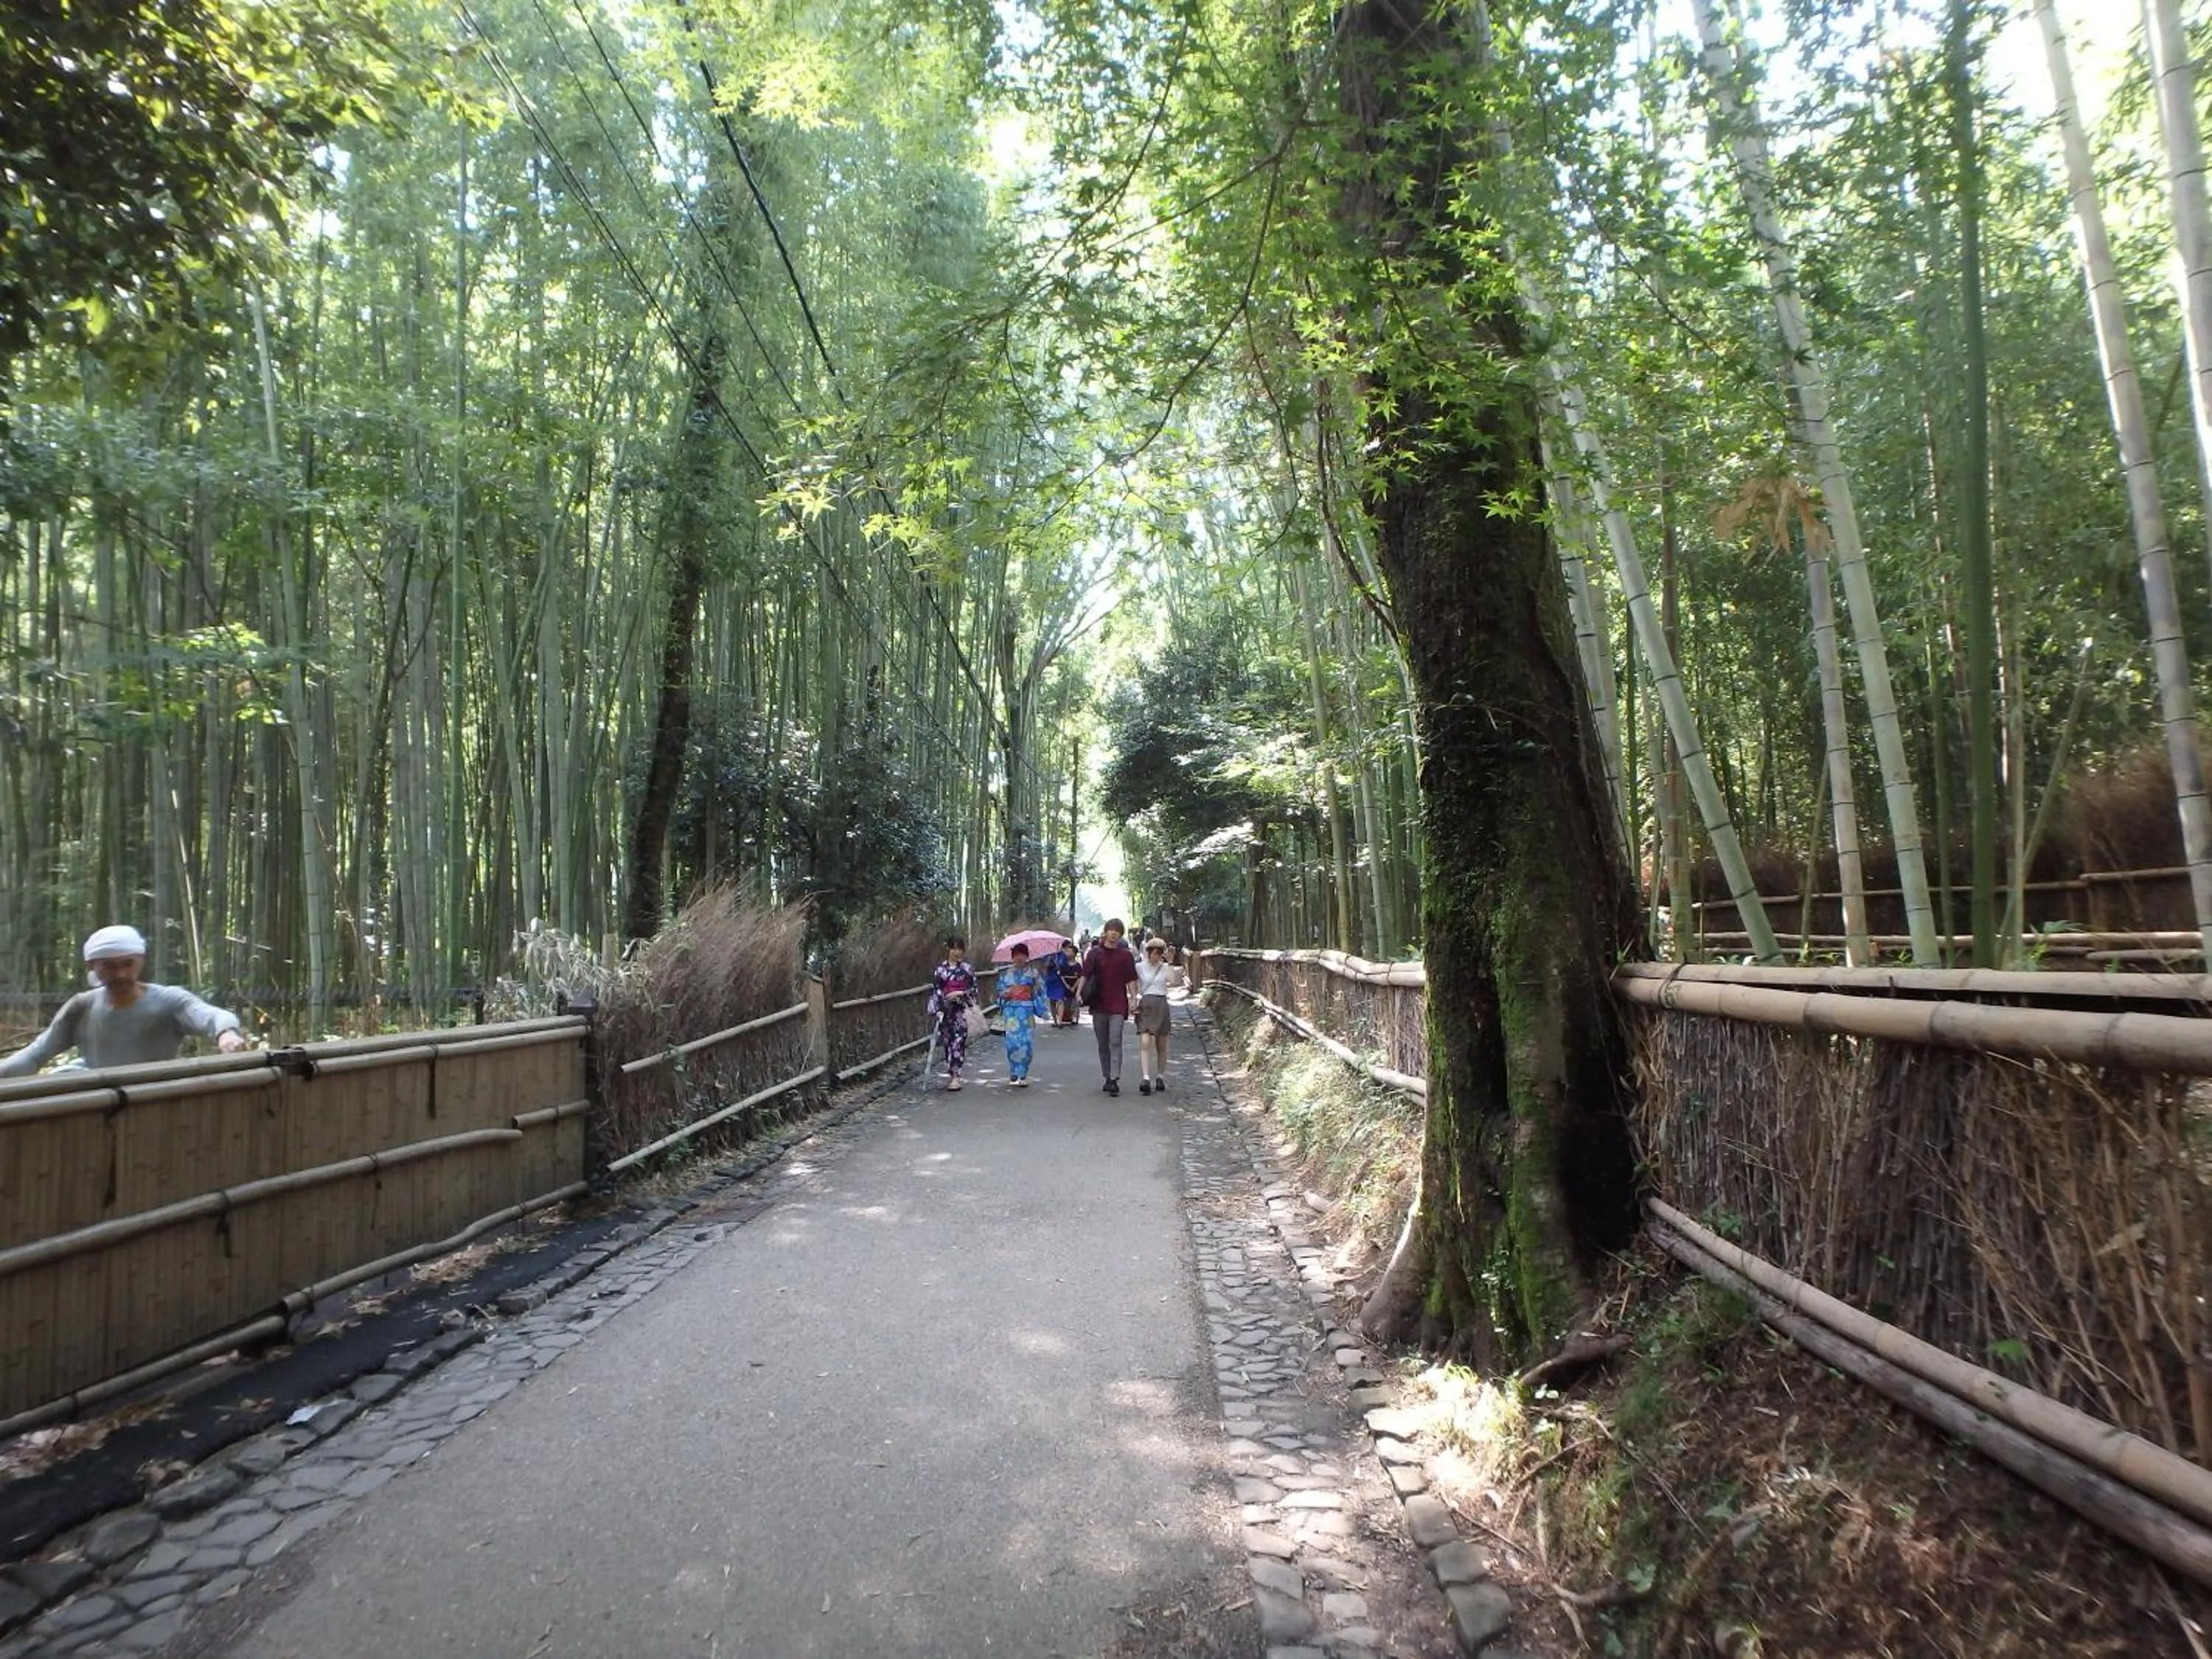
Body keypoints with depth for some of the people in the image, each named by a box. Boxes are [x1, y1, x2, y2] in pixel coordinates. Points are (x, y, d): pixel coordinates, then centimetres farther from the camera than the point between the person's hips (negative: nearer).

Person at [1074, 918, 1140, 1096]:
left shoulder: (1126, 955, 2)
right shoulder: (1095, 953, 5)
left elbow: (1131, 980, 3)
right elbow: (1085, 975, 6)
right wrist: (1079, 992, -6)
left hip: (1118, 1005, -2)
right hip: (1098, 1004, 3)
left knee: (1115, 1042, -12)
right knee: (1103, 1044, 10)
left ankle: (1114, 1079, -15)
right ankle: (1107, 1077, 20)